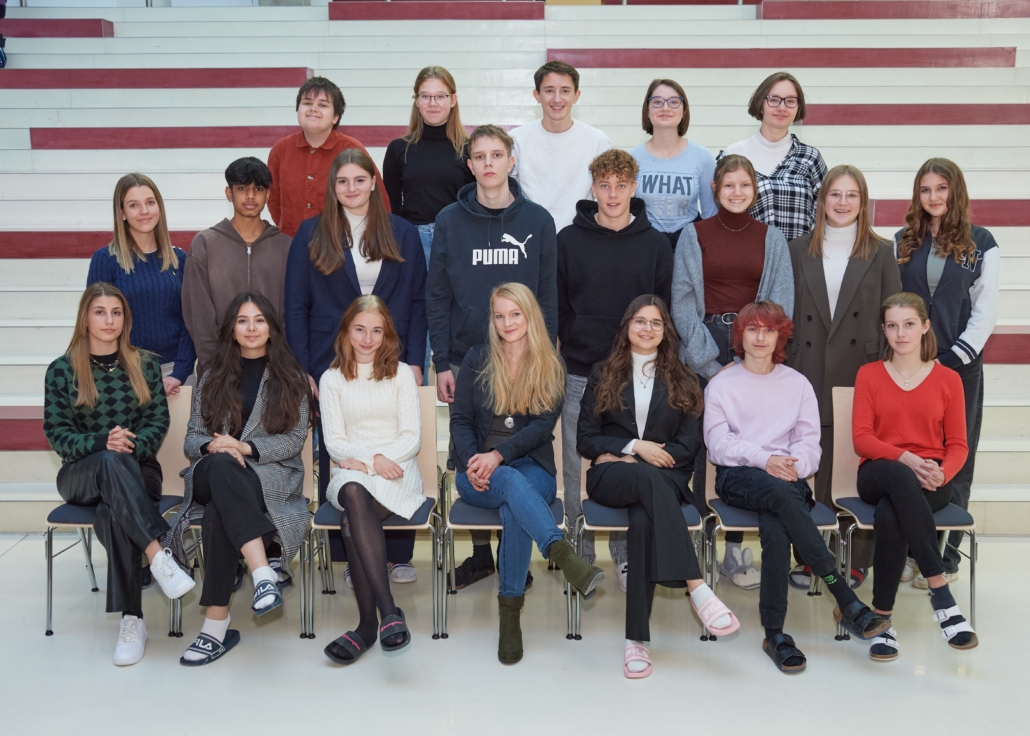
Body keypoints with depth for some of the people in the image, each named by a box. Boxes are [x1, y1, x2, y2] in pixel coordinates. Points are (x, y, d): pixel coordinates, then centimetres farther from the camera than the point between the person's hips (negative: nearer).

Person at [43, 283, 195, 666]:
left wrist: (130, 446, -19)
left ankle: (132, 619, -33)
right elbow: (56, 432, -3)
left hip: (138, 470, 1)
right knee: (110, 462, -39)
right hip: (81, 473, -1)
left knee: (111, 512, -35)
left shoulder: (145, 365, 9)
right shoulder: (61, 370, 4)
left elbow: (158, 421, 2)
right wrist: (102, 444, -21)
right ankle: (159, 556, -47)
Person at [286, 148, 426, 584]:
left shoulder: (403, 234, 8)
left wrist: (414, 361, 0)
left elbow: (418, 301, 8)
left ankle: (398, 554, 11)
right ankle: (349, 554, 13)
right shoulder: (311, 235, 6)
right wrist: (303, 369, -2)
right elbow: (296, 307, 5)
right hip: (332, 364, 0)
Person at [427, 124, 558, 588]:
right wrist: (442, 362, -4)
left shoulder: (537, 221, 2)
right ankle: (480, 552, 22)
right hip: (466, 358, 1)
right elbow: (437, 296, 2)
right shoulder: (450, 221, 2)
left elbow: (548, 296, 4)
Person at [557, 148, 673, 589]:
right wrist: (568, 344, -1)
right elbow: (555, 306, 5)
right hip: (579, 374, 0)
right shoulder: (568, 241, 2)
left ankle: (626, 553, 20)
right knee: (578, 469, 6)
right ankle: (581, 555, 18)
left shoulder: (655, 245, 4)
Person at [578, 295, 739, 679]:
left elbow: (689, 445, 6)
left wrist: (620, 456, -4)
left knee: (643, 521, -35)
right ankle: (697, 589, -44)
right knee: (649, 477, -37)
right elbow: (586, 440, 10)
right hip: (610, 478, 0)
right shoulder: (603, 377, 17)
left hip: (666, 478, 0)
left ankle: (637, 639, -35)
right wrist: (635, 447, -7)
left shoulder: (683, 381, 17)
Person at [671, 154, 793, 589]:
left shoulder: (771, 238, 11)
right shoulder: (694, 235, 7)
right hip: (703, 347, -1)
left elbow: (781, 303, 6)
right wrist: (712, 364, -5)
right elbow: (682, 302, 2)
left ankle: (736, 548, 6)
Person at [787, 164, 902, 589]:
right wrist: (789, 369, 2)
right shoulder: (799, 251, 9)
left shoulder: (881, 253, 6)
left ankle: (856, 560, 12)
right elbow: (788, 315, 9)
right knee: (816, 466, 3)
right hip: (812, 375, 1)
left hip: (862, 374, -1)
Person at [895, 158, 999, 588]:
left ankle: (945, 557, 9)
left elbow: (986, 309, -1)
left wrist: (957, 357, -9)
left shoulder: (981, 243, 3)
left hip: (959, 363, -2)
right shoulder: (903, 243, 10)